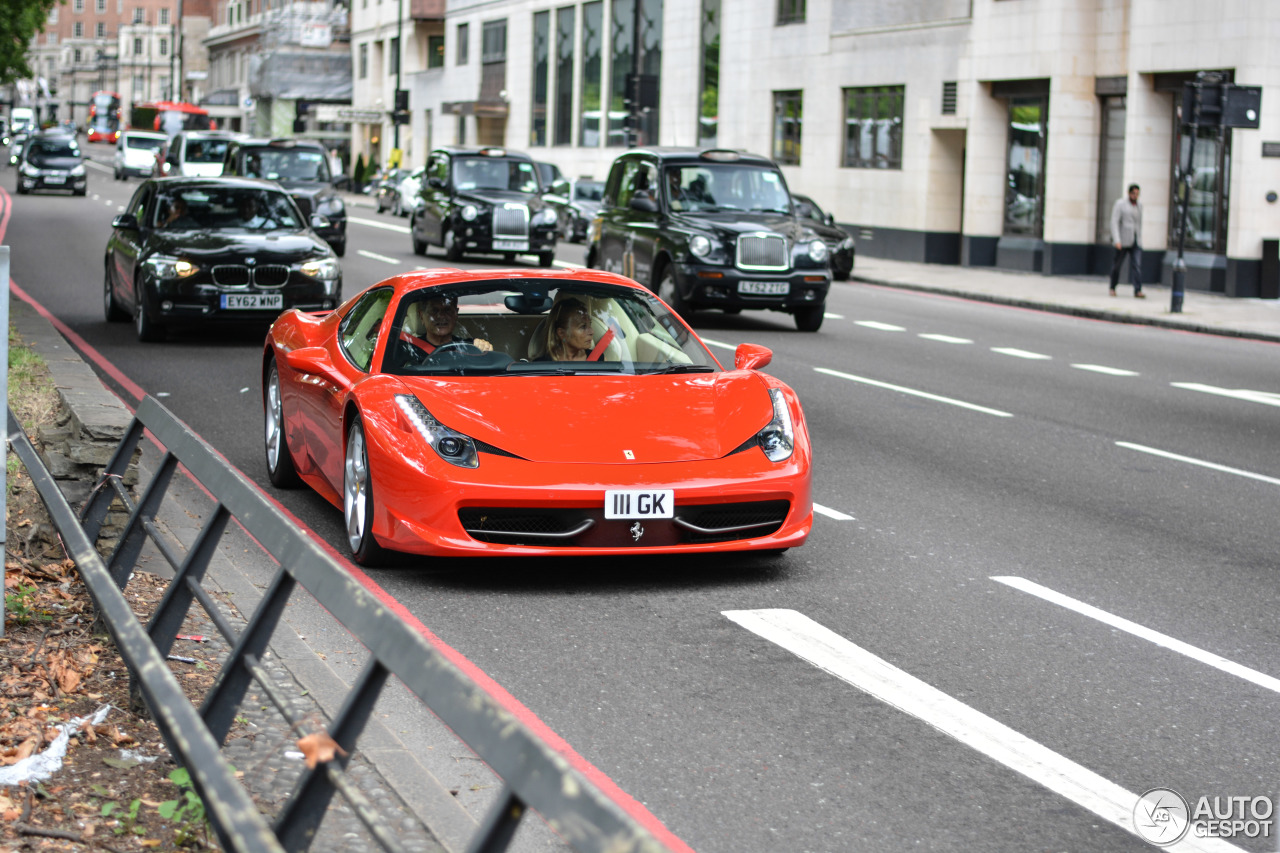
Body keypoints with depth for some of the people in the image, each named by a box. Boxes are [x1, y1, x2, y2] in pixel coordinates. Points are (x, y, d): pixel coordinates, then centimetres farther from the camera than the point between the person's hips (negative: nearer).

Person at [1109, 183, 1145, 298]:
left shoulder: (1139, 206, 14)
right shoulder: (1120, 204, -4)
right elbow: (1114, 222, -11)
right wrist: (1117, 240, -21)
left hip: (1136, 241, 4)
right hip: (1123, 241, -4)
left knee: (1137, 265, -11)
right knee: (1117, 264, 6)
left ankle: (1137, 291, -19)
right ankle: (1113, 288, 25)